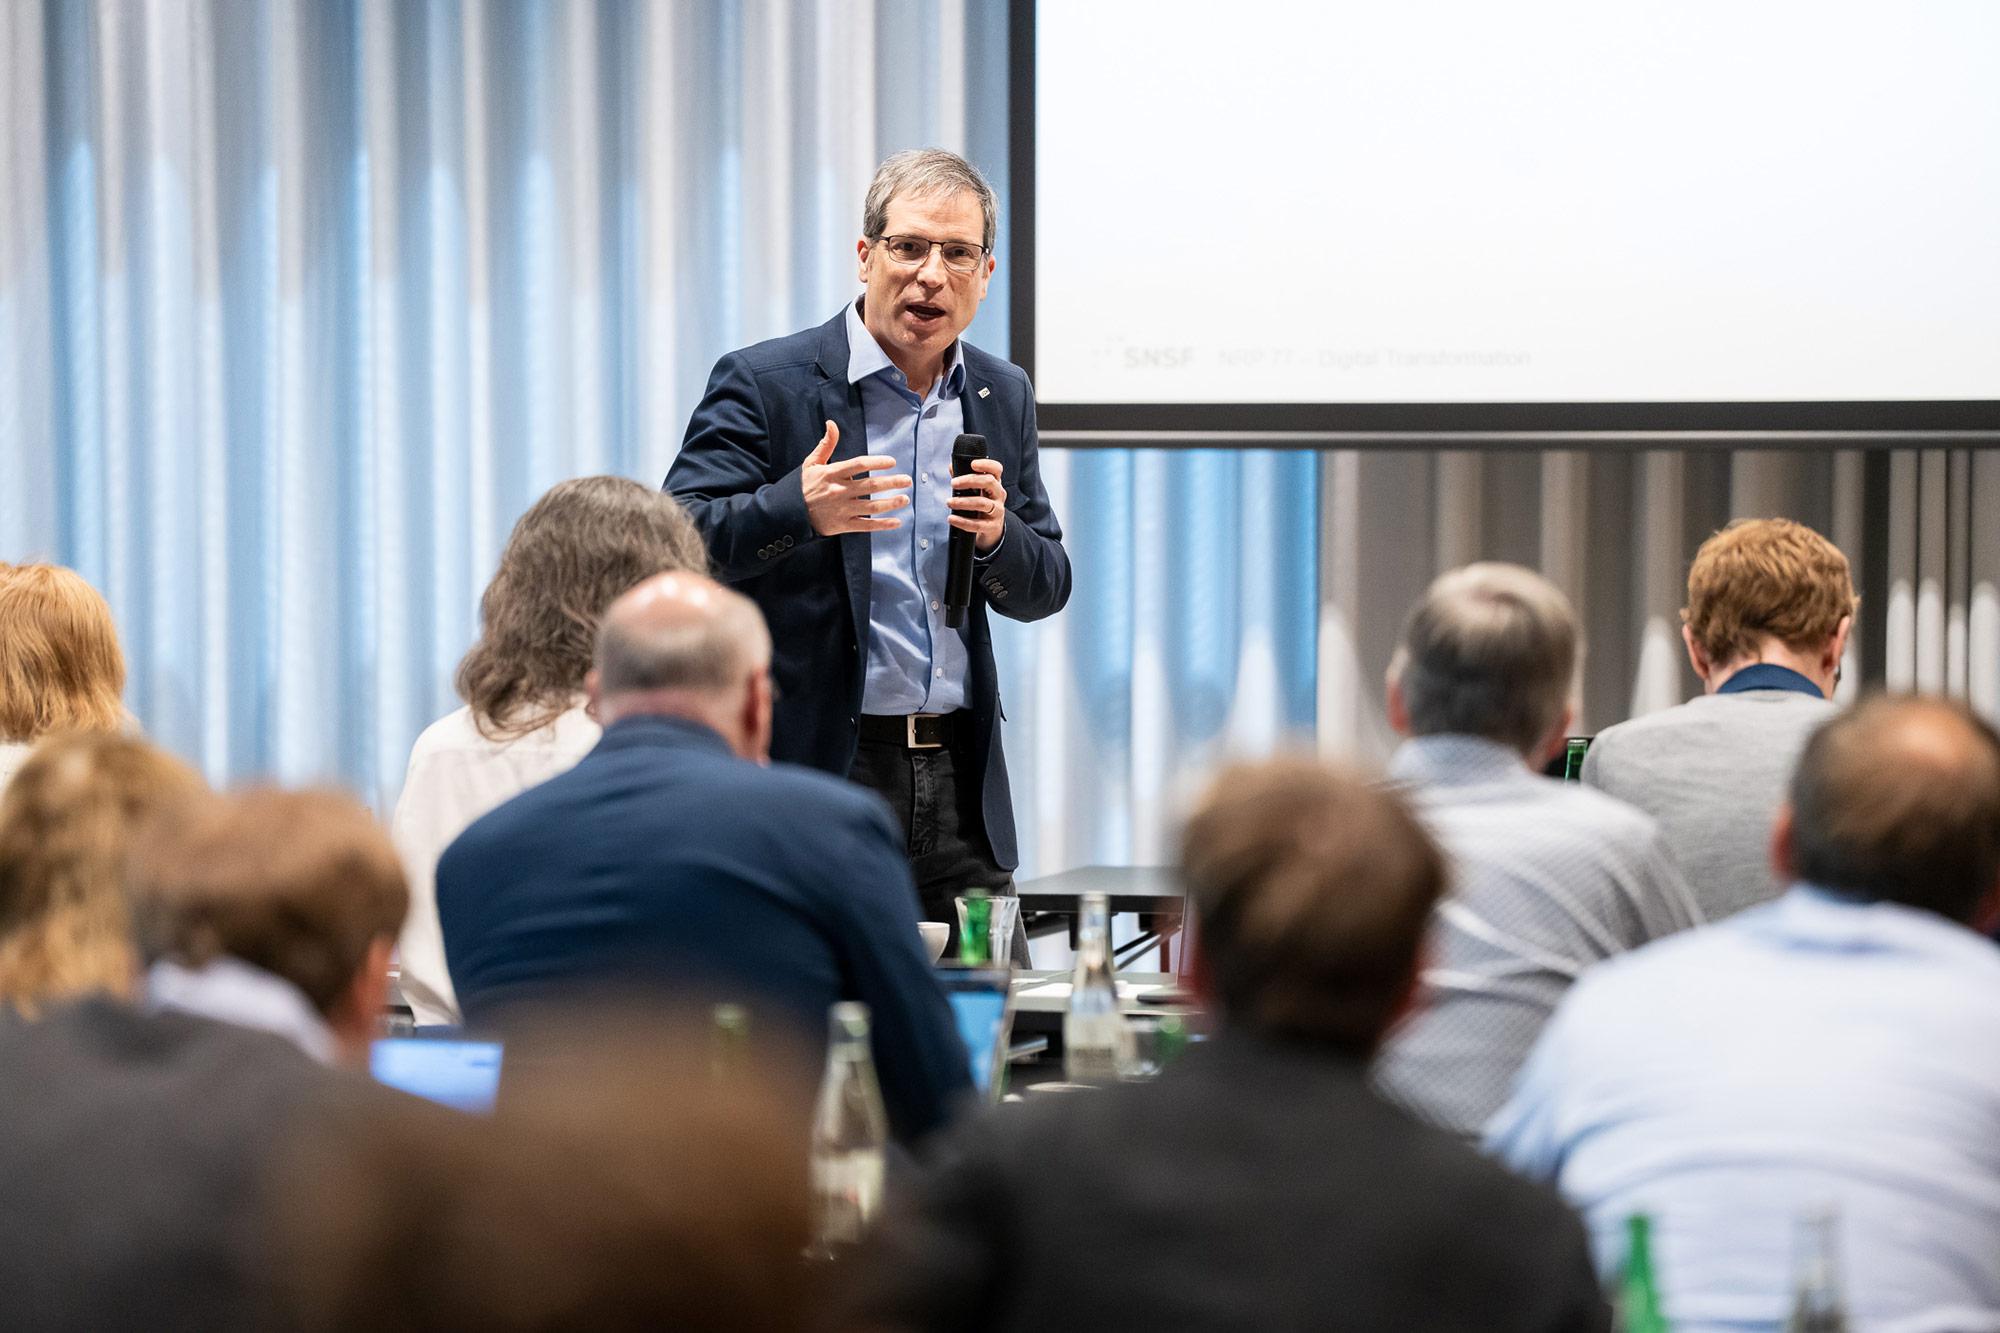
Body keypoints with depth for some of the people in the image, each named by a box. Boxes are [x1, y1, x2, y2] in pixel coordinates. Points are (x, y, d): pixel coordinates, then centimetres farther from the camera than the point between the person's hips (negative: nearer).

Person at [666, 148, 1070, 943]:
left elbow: (1045, 592, 15)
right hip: (812, 773, -5)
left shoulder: (1002, 397, 13)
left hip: (960, 781, 5)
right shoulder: (764, 384, -4)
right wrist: (794, 511, -28)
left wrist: (998, 536, -7)